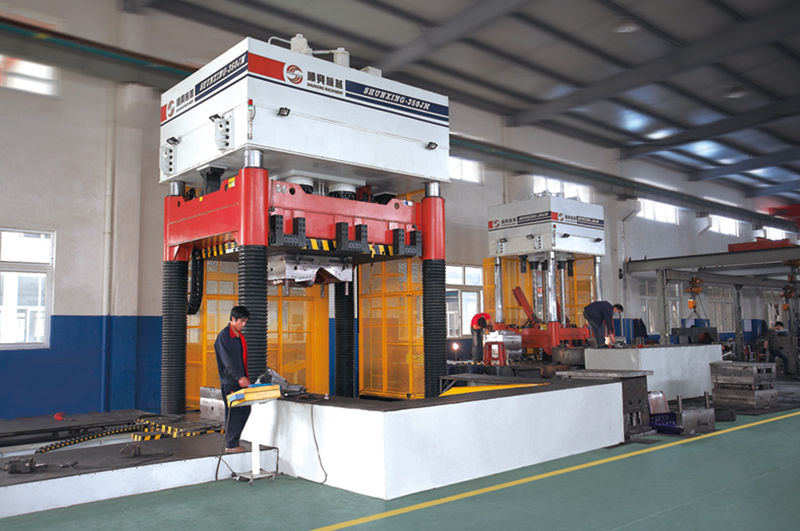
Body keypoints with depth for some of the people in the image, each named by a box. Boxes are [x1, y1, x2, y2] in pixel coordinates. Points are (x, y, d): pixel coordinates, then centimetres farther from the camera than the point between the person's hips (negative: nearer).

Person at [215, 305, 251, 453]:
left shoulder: (240, 336, 15)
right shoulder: (223, 336, -11)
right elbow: (228, 359, -20)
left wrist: (245, 377, 14)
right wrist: (239, 377, -27)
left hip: (241, 380, 8)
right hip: (229, 381, -8)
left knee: (245, 410, 9)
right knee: (233, 412, -4)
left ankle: (233, 440, 20)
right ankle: (231, 445, 5)